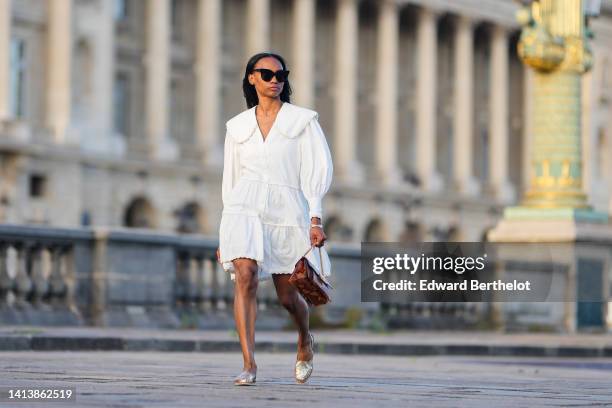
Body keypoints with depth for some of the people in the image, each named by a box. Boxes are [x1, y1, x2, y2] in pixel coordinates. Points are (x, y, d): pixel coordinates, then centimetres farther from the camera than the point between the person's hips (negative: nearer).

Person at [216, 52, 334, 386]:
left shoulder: (304, 120, 6)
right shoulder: (237, 126, 13)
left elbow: (317, 169, 0)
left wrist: (315, 218, -12)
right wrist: (225, 237, 17)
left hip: (287, 211, -1)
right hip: (245, 208, 1)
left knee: (288, 297, 5)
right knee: (245, 277, -22)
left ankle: (305, 339, 39)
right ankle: (249, 365, -22)